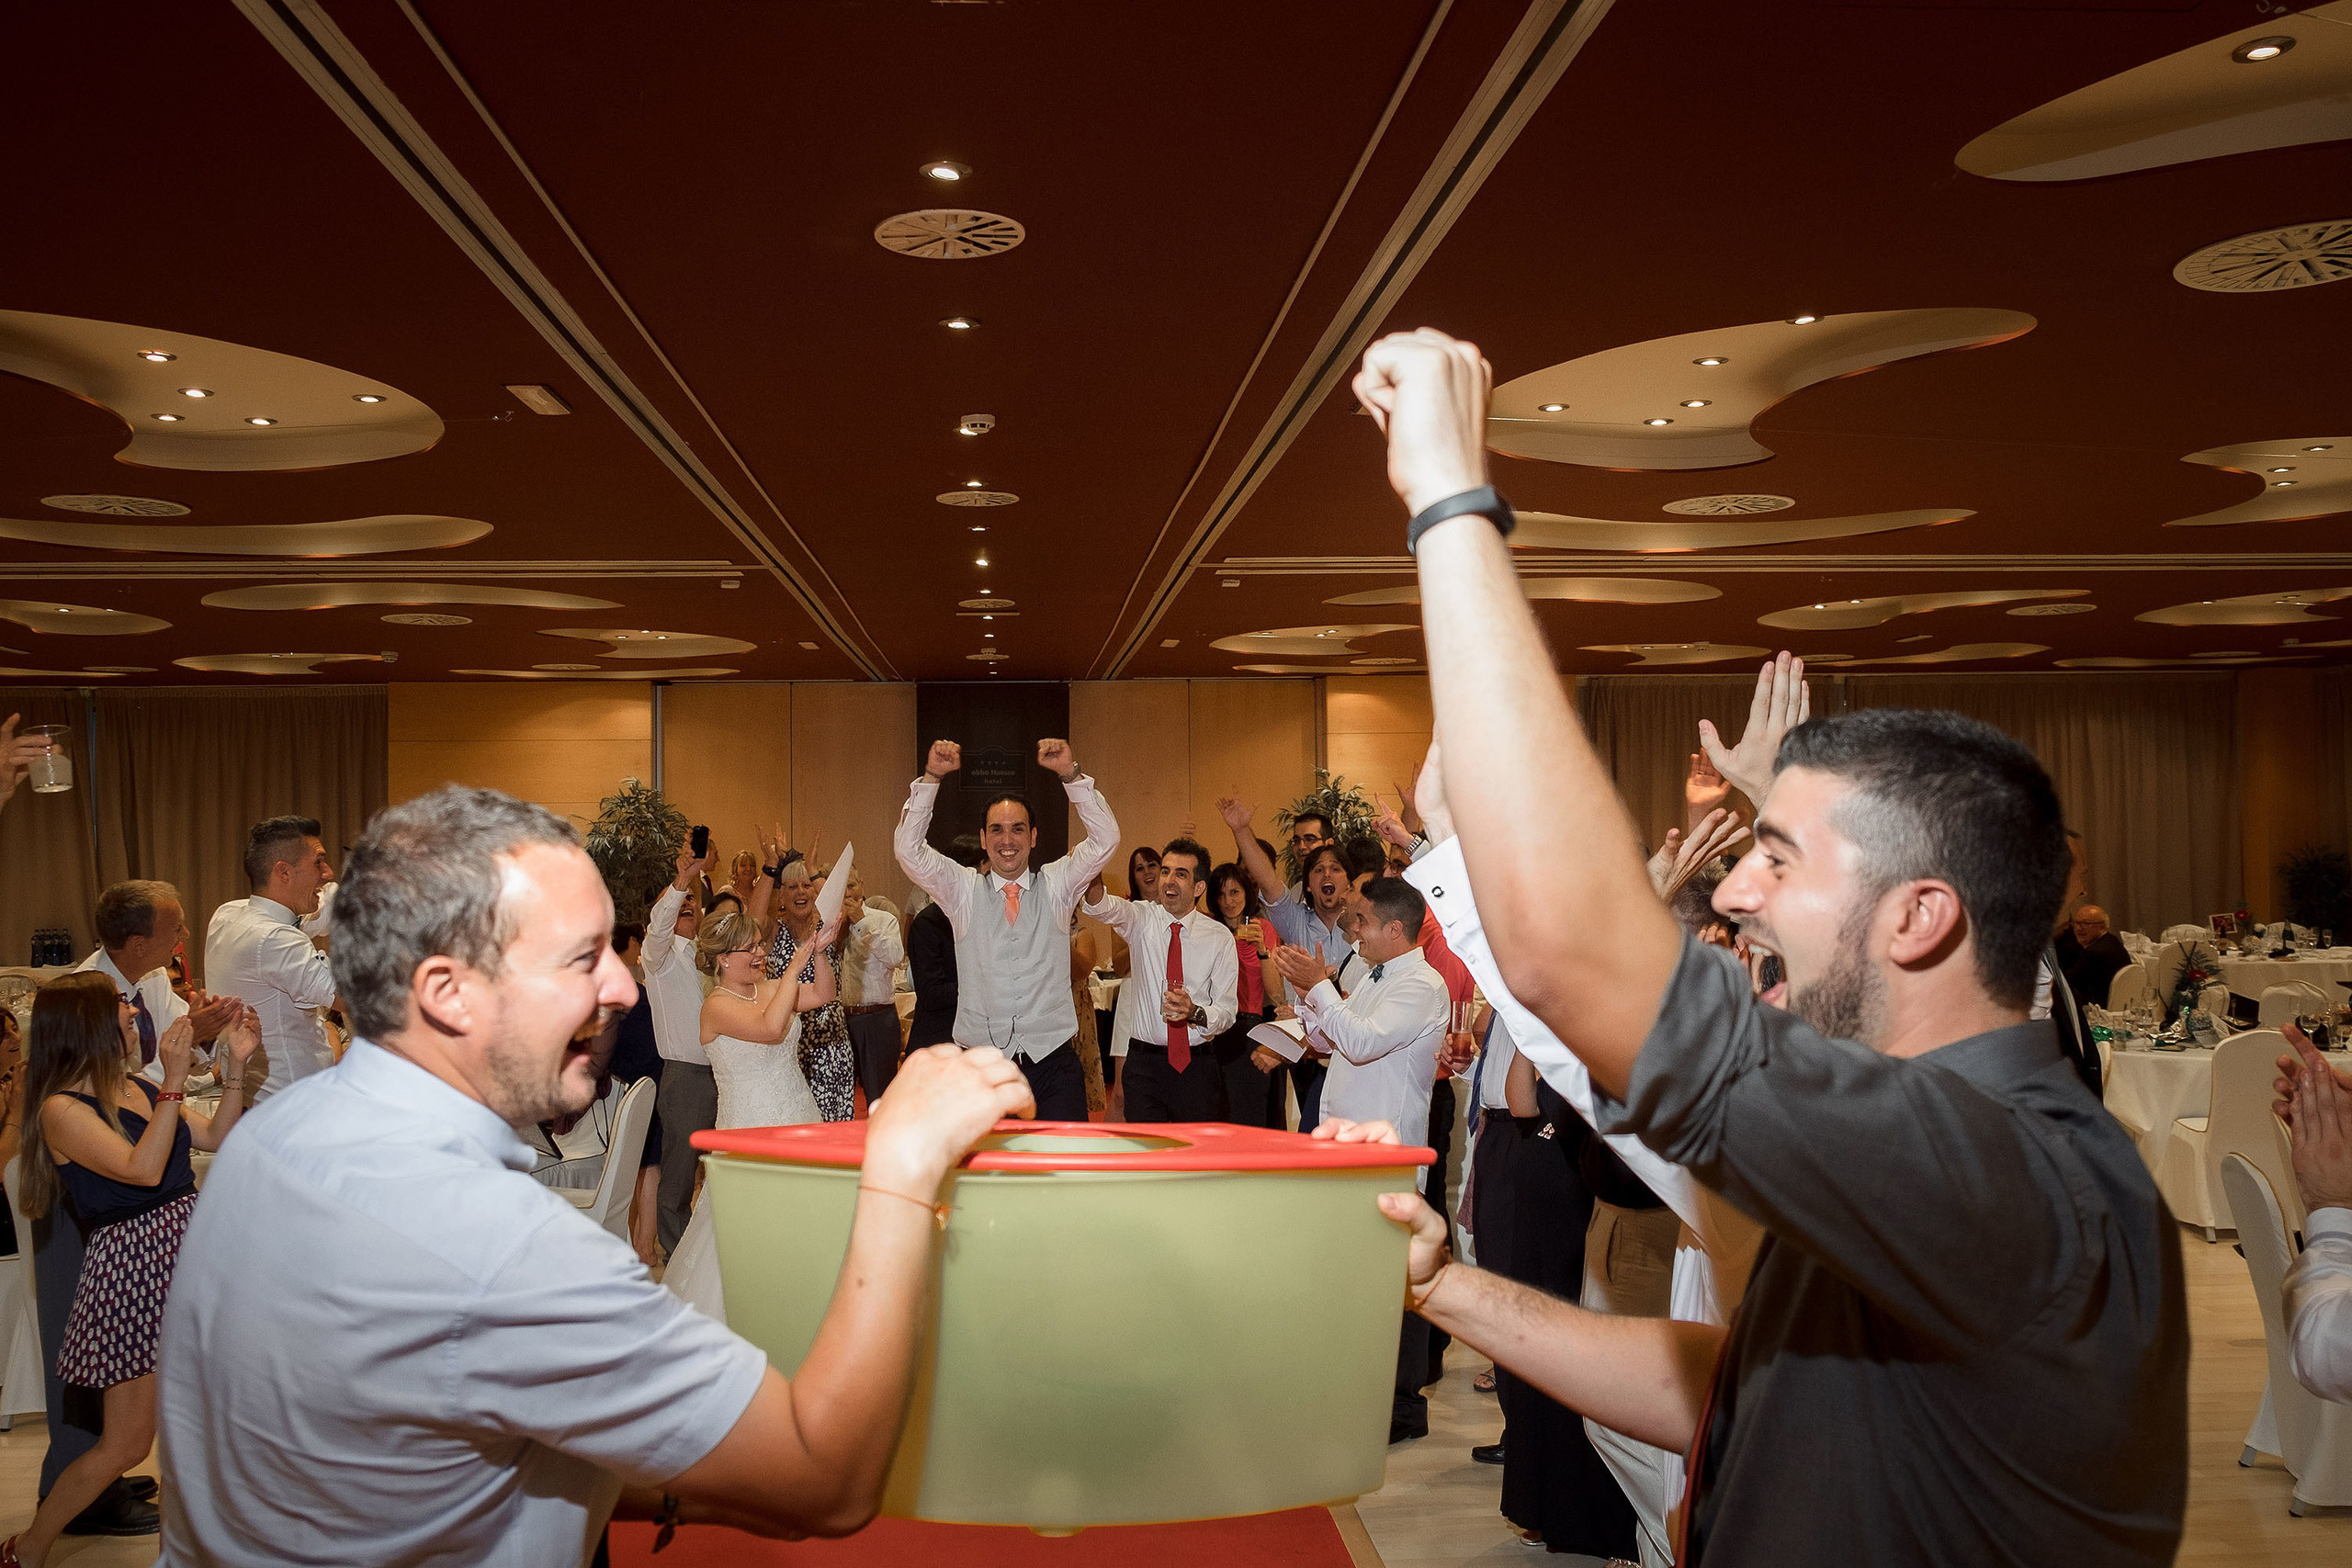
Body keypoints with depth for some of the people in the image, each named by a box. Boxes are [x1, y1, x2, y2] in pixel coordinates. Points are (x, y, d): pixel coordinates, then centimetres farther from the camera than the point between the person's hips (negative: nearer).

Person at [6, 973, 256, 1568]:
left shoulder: (135, 1089, 10)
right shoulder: (61, 1109, -12)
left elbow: (216, 1137, 13)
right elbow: (142, 1168, -22)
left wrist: (236, 1063, 3)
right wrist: (174, 1080, -23)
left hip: (188, 1251, 7)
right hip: (133, 1267, -7)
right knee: (128, 1443, 2)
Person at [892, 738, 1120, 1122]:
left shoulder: (1056, 886, 8)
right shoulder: (962, 890, 7)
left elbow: (1105, 838, -4)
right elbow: (908, 848, -3)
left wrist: (1070, 774, -14)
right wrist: (931, 777, -12)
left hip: (1052, 1064, 0)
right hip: (981, 1066, 0)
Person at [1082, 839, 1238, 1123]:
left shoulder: (1219, 937, 0)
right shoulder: (1142, 919, 0)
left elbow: (1227, 1010, -3)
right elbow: (1106, 909, -23)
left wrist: (1194, 1013, -24)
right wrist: (1093, 885, -45)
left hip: (1198, 1066, 0)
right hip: (1145, 1064, 0)